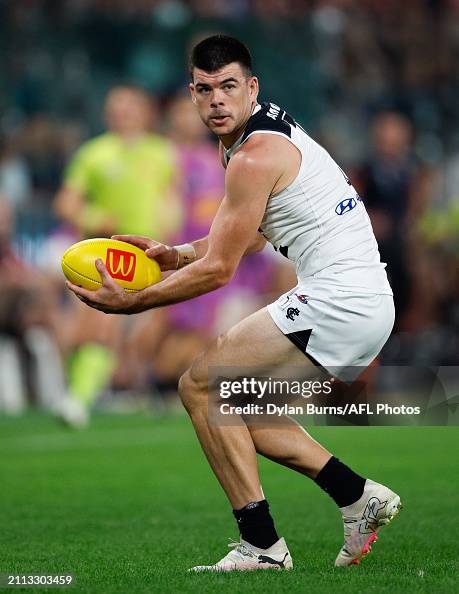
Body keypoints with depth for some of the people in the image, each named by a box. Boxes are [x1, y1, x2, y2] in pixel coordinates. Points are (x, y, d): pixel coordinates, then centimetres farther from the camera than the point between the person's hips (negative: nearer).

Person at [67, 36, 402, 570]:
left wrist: (130, 303, -5)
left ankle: (261, 544, -10)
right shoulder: (271, 129, 17)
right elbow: (252, 237, 27)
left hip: (338, 302, -10)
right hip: (369, 304, 10)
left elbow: (218, 270, -13)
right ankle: (360, 497, 13)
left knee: (200, 385, -7)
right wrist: (175, 255, 16)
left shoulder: (254, 157, -15)